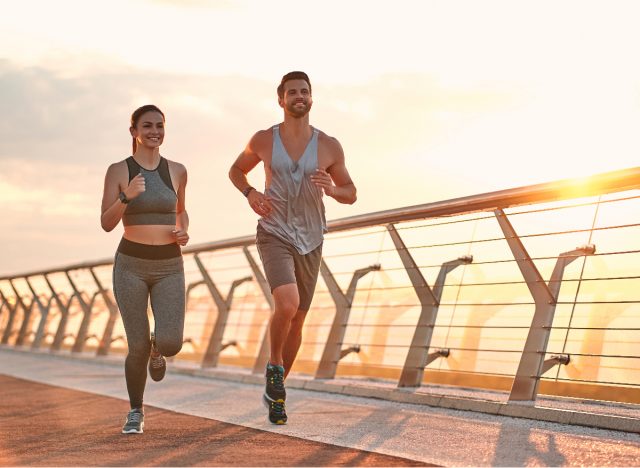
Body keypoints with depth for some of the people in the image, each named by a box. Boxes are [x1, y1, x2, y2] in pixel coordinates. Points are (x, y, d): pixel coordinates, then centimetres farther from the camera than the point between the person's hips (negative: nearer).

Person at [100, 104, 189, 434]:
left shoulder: (177, 171, 4)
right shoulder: (118, 170, -3)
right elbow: (106, 224, -9)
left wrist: (184, 233, -1)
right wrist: (127, 196, -27)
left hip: (169, 268, 2)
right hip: (130, 266, -2)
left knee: (170, 344, -16)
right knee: (138, 347, -6)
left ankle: (157, 348, 24)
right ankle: (136, 412, 20)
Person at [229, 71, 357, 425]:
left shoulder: (329, 146, -3)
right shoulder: (263, 140, -3)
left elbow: (351, 194, 6)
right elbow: (236, 170, 15)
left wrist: (331, 189, -18)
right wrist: (250, 193, -7)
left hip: (309, 242, 3)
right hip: (274, 236, -3)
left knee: (297, 320, 10)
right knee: (287, 304, -27)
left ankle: (274, 392, 29)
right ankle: (275, 366, 1)